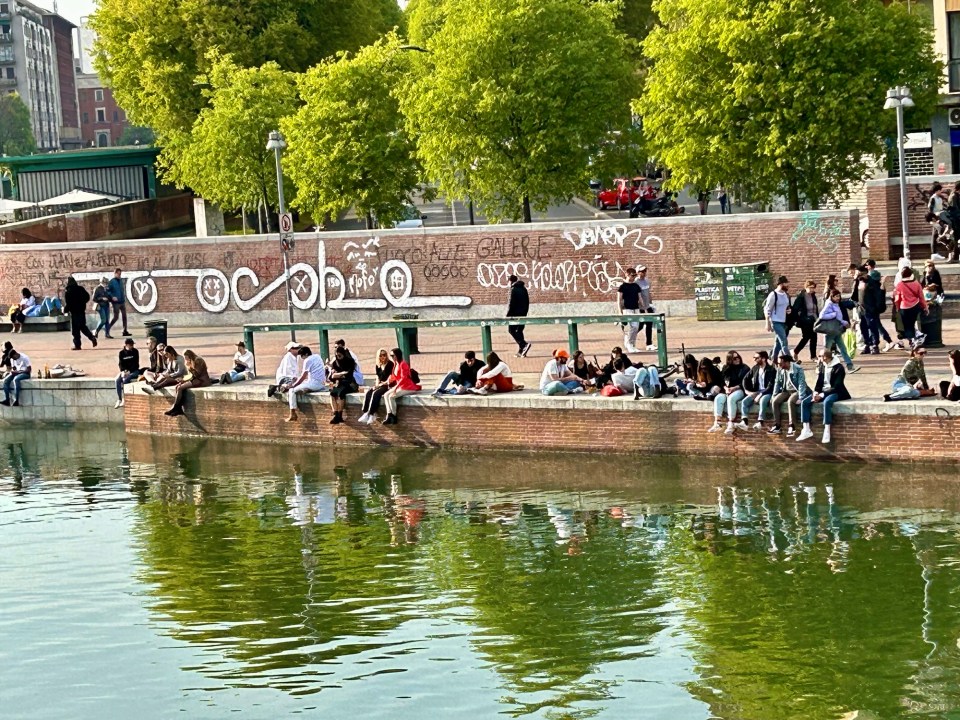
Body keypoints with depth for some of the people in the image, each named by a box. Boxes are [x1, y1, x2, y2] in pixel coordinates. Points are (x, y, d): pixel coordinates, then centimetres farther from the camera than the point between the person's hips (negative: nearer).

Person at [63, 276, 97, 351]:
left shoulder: (68, 291, -13)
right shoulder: (81, 289, 4)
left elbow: (67, 303, -15)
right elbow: (87, 297, 7)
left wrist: (65, 309, 1)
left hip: (74, 312, -6)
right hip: (81, 310, 6)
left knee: (75, 329, 0)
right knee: (83, 326, 18)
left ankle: (77, 345, 1)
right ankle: (92, 337, 0)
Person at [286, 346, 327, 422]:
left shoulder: (308, 360, -11)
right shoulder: (317, 357, 15)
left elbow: (303, 377, -10)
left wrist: (293, 385, 1)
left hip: (314, 384, -9)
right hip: (322, 384, 9)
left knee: (292, 391, 1)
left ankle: (293, 415, -5)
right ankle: (293, 413, 22)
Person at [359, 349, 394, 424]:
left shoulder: (390, 364, -5)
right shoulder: (378, 366, 15)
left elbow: (390, 379, -10)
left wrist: (382, 384, -13)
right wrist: (377, 385, 0)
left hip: (387, 386, -7)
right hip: (379, 386, 7)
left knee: (375, 393, -32)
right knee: (367, 393, -21)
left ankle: (371, 414, -36)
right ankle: (365, 414, -31)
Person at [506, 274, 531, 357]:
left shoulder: (513, 289, -10)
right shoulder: (523, 289, 14)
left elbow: (511, 304, -15)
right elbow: (527, 302, 16)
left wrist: (508, 315, -11)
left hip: (515, 313, -8)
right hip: (523, 313, 8)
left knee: (512, 330, -3)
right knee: (519, 331, 12)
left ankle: (524, 344, -19)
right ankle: (521, 351, 9)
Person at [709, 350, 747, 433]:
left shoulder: (744, 368, 5)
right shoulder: (726, 369, 17)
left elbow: (744, 384, -4)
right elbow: (722, 381, 12)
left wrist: (733, 388, -14)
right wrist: (726, 388, -9)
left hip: (739, 390, -4)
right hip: (727, 391, 4)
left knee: (731, 398, -37)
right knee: (718, 398, -28)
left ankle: (730, 425, -42)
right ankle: (716, 423, -37)